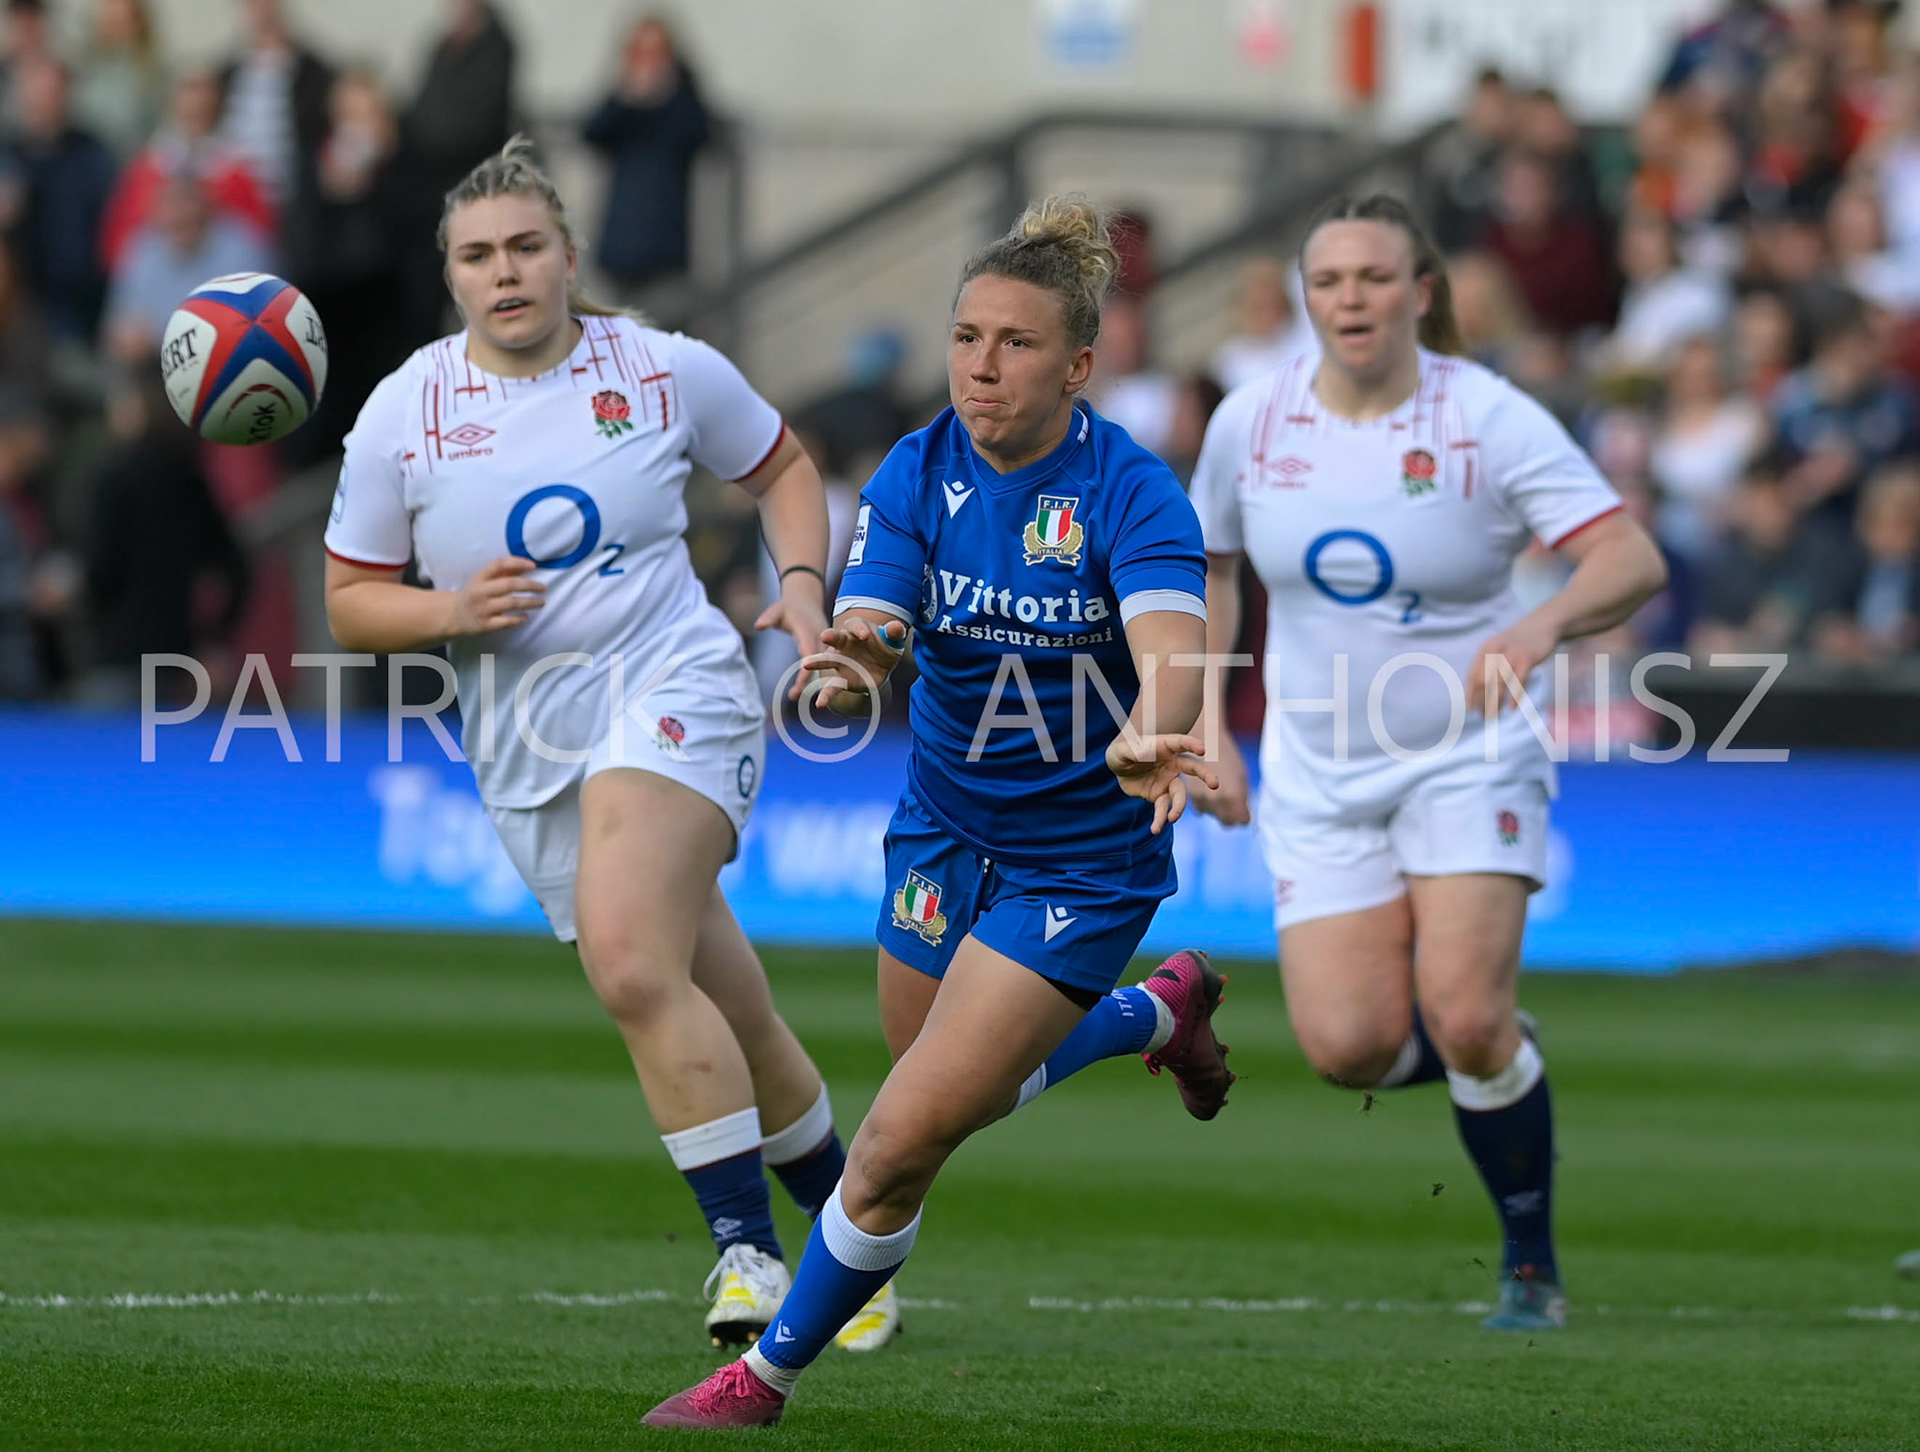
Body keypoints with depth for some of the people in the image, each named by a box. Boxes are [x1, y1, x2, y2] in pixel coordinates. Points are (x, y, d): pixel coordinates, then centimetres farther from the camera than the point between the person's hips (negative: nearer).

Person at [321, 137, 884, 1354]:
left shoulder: (667, 372, 0)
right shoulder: (404, 413, 2)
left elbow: (784, 469, 16)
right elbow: (352, 606, 7)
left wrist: (802, 586, -1)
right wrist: (453, 611, -13)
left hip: (673, 695, -4)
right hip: (530, 751, 4)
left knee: (631, 963, -28)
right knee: (725, 1028, 9)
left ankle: (748, 1243, -25)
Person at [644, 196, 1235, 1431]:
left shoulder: (1131, 493, -23)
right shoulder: (918, 475, -10)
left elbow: (1171, 651, -40)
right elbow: (866, 632, -22)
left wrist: (1152, 739, -63)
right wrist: (852, 668, -47)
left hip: (1082, 860, -6)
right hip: (947, 826, 6)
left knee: (901, 1145, -9)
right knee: (965, 1092, 25)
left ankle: (769, 1374, 12)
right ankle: (1159, 1010, 53)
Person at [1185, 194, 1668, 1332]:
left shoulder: (1492, 419, -13)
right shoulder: (1252, 422, -2)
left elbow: (1635, 561, -20)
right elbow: (1209, 567, 16)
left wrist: (1543, 625, -39)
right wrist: (1208, 729, 7)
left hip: (1468, 761, -3)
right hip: (1318, 778, 3)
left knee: (1465, 1019, -19)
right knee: (1350, 1047, -12)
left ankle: (1533, 1267, 3)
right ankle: (1496, 1062, 25)